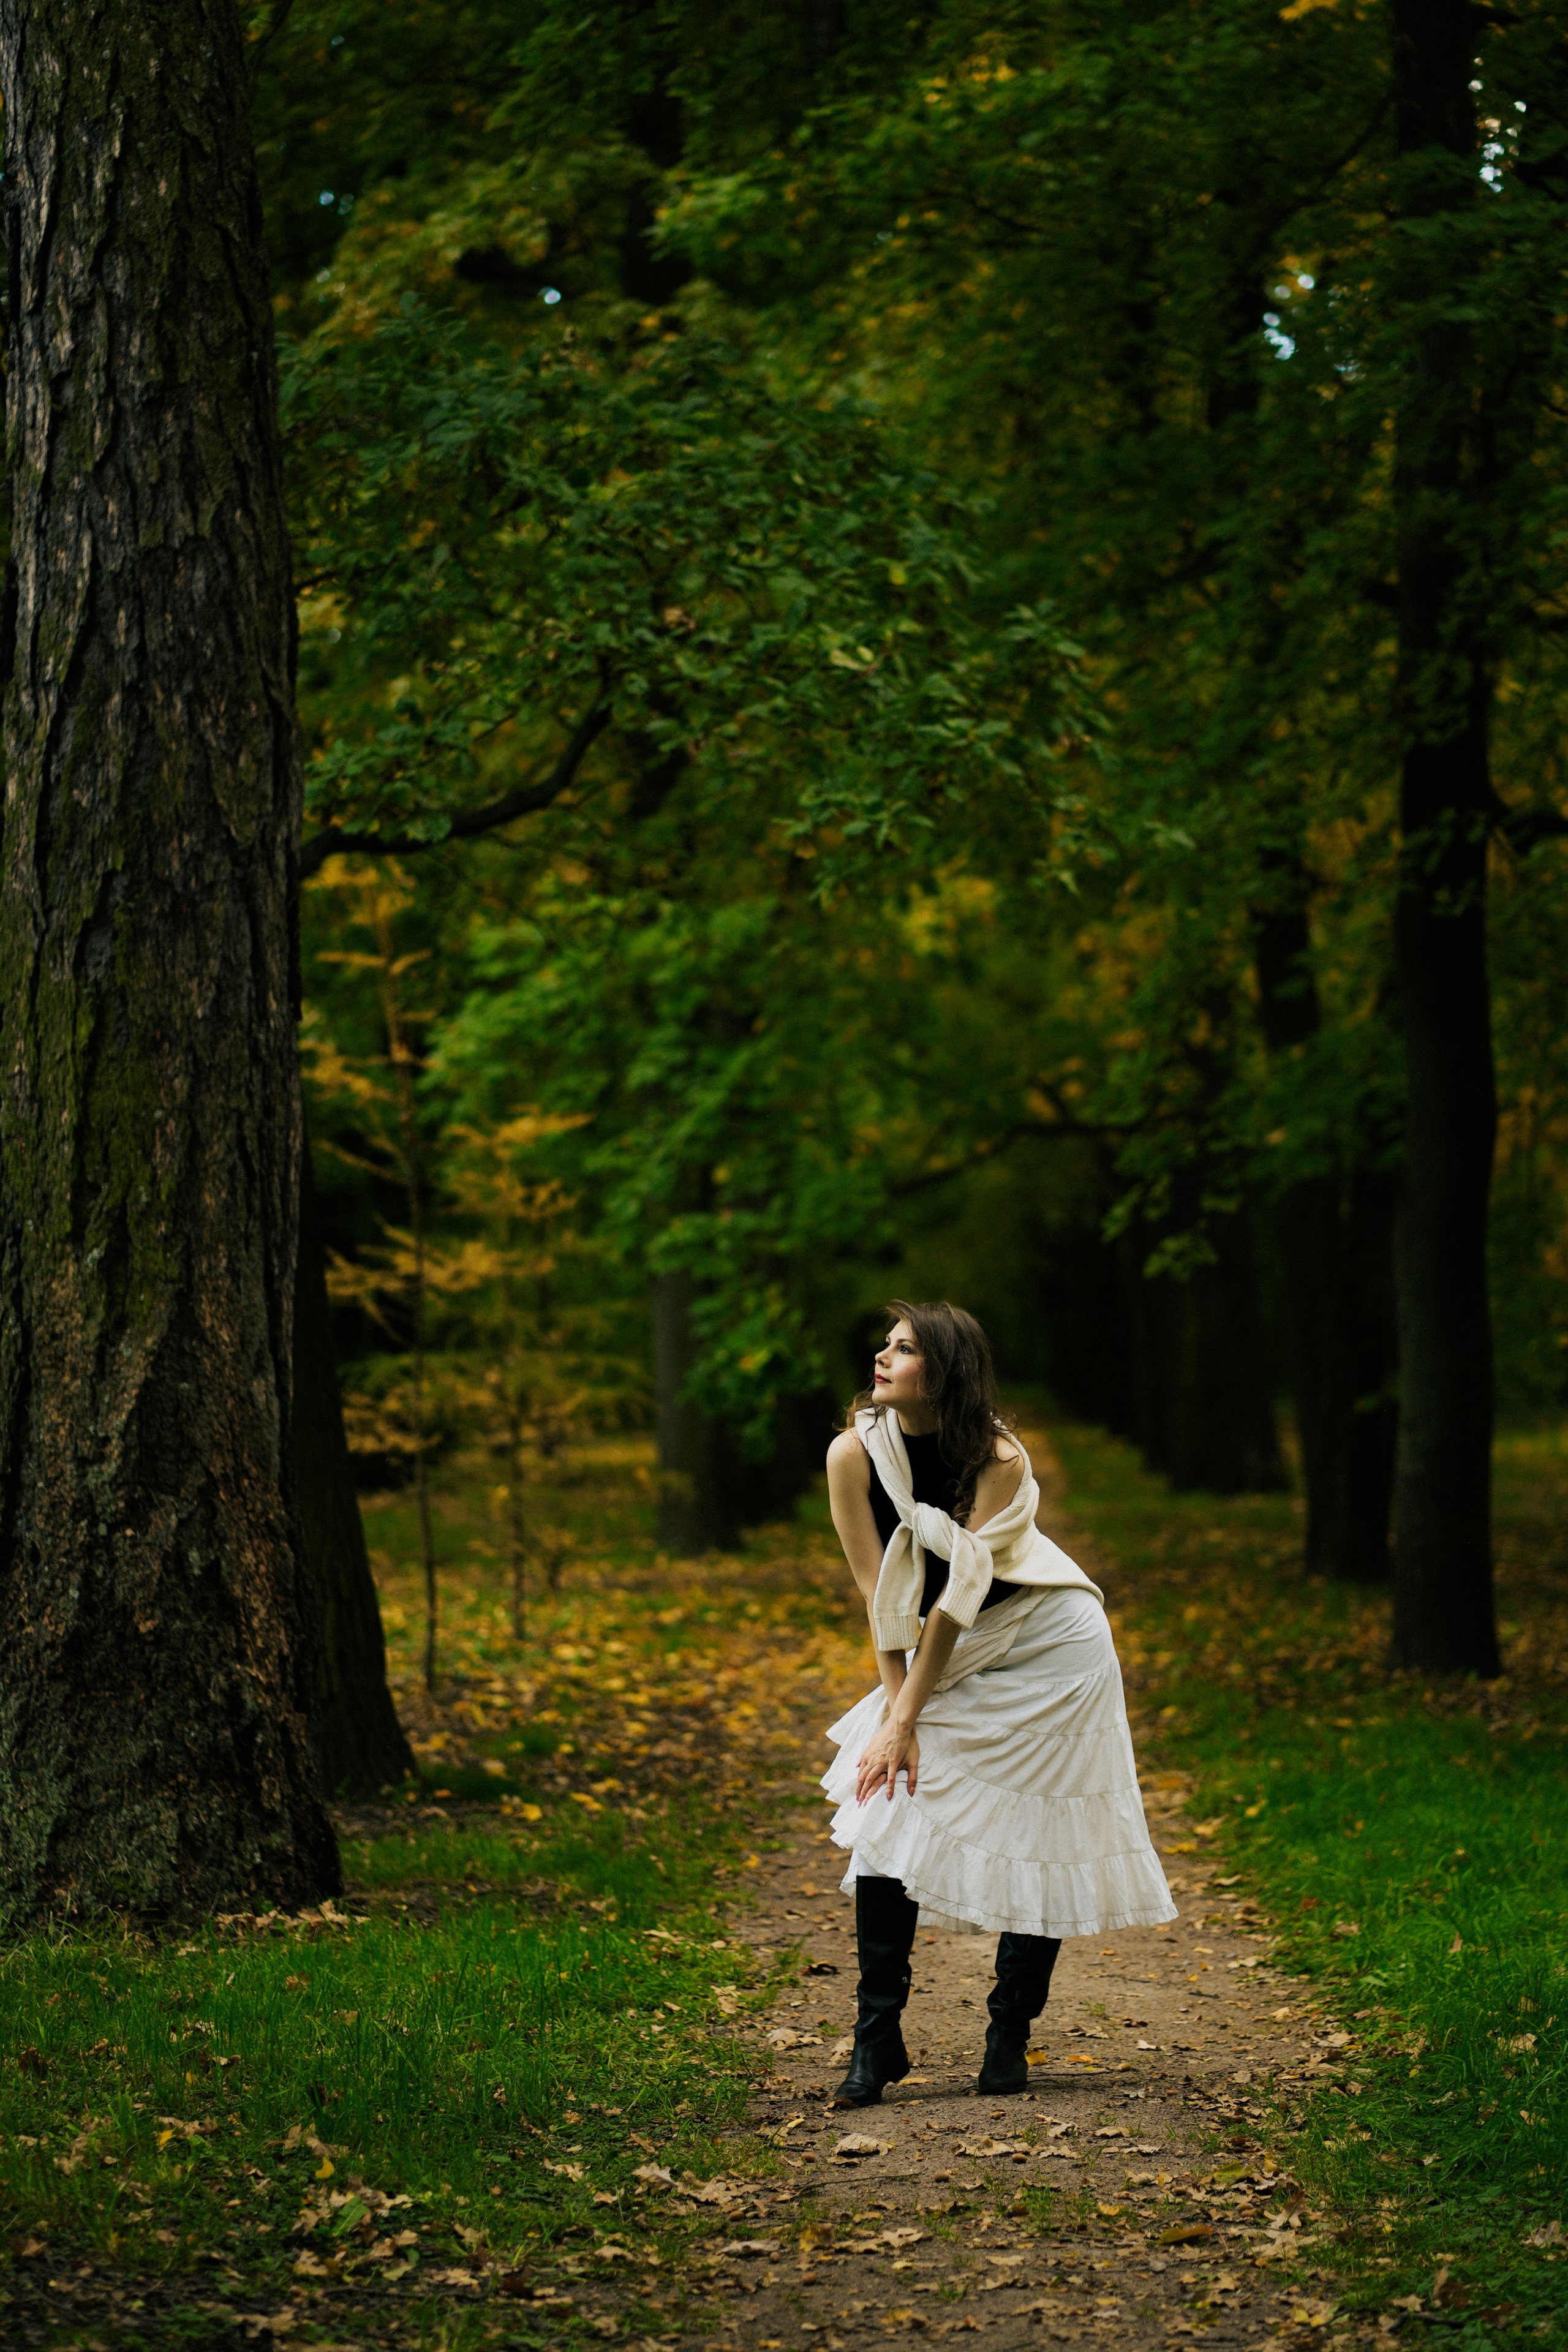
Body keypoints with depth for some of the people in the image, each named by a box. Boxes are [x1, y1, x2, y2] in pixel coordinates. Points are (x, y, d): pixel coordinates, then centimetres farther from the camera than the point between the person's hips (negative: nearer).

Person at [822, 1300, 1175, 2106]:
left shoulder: (1000, 1461, -23)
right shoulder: (855, 1454, -14)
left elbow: (960, 1597, -21)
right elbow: (881, 1597, -12)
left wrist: (904, 1718, -20)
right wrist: (895, 1718, -16)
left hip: (1051, 1652, -3)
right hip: (947, 1658, 3)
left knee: (1037, 1842, -4)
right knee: (884, 1812, -11)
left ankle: (1009, 2039, 9)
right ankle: (878, 2039, -6)